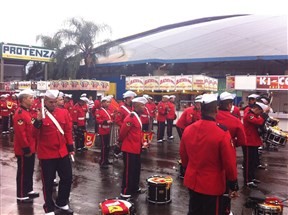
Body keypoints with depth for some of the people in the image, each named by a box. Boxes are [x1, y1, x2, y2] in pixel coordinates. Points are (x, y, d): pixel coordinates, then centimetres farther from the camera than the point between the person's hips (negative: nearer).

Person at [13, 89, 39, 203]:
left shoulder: (27, 112, 11)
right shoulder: (20, 114, -21)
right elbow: (20, 133, -25)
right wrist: (26, 148, -21)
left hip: (30, 148, 10)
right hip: (24, 150, -9)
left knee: (29, 171, 19)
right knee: (23, 173, 3)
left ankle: (29, 190, 33)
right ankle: (21, 196, 15)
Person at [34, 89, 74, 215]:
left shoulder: (64, 113, 3)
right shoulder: (40, 114, -10)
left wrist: (70, 147, 8)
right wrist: (38, 121, -38)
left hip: (63, 152, 5)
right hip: (47, 154, -4)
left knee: (67, 178, 14)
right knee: (48, 182, 8)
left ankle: (62, 203, 35)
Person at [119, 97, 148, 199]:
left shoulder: (137, 117, 10)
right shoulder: (131, 118, -21)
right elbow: (122, 132, -19)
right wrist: (121, 141, -3)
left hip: (136, 148, 10)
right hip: (129, 149, -10)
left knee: (136, 169, 19)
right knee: (129, 171, -1)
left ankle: (135, 188, 35)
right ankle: (125, 192, 10)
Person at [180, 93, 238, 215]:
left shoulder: (188, 130, -5)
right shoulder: (222, 133, -22)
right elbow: (229, 163, -16)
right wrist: (233, 186, -3)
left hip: (192, 182, 5)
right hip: (213, 185, -5)